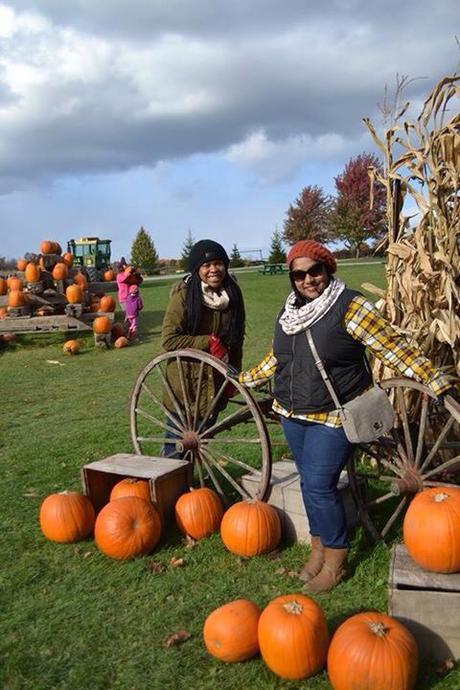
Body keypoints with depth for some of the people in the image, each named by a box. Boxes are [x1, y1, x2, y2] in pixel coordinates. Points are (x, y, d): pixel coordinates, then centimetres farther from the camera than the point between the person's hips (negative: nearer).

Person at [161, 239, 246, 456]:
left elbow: (237, 337, 9)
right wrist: (208, 342, -21)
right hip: (186, 381, -4)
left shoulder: (232, 294, -1)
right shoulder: (184, 295, -15)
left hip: (215, 381, 5)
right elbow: (169, 340, -18)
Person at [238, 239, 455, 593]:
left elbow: (394, 348, -15)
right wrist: (245, 378, 26)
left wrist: (437, 382, -19)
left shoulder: (349, 306, -14)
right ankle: (319, 547, 30)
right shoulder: (289, 311, 7)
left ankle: (335, 559, 12)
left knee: (319, 486, -7)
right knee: (310, 483, 13)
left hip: (334, 418, -6)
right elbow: (278, 357, 21)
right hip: (293, 416, 7)